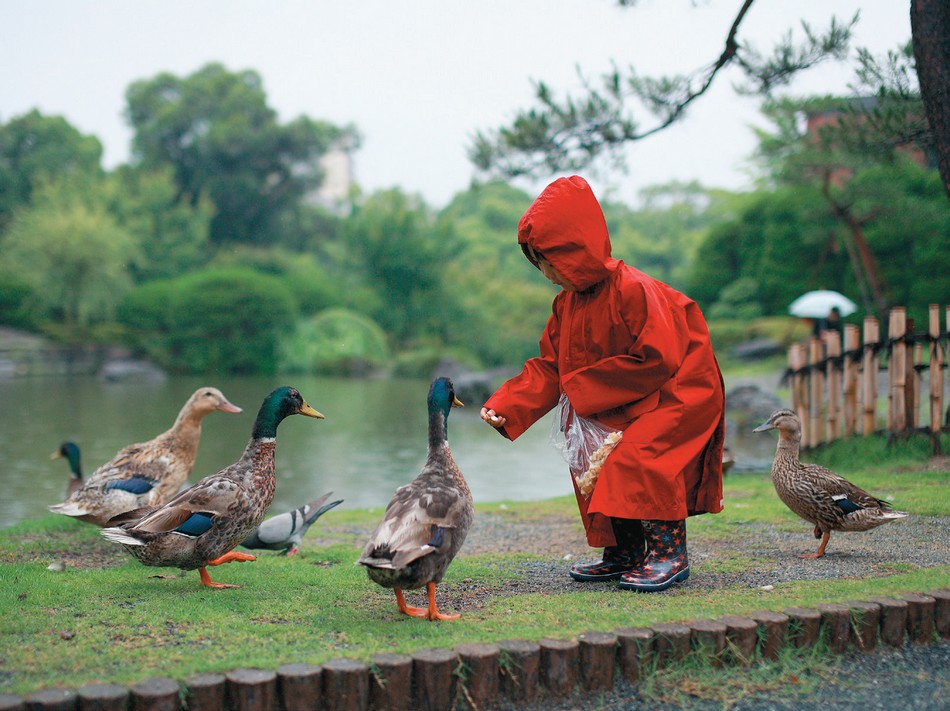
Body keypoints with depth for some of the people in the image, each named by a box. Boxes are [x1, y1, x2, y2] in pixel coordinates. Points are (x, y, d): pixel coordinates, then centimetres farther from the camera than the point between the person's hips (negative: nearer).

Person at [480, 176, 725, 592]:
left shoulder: (633, 291, -26)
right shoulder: (568, 302, 1)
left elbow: (658, 361, -28)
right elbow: (549, 366, 4)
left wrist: (586, 389, -21)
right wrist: (505, 407, -11)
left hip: (680, 394, -9)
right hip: (621, 406, 9)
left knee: (636, 457, -27)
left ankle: (669, 553, -16)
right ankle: (623, 552, 15)